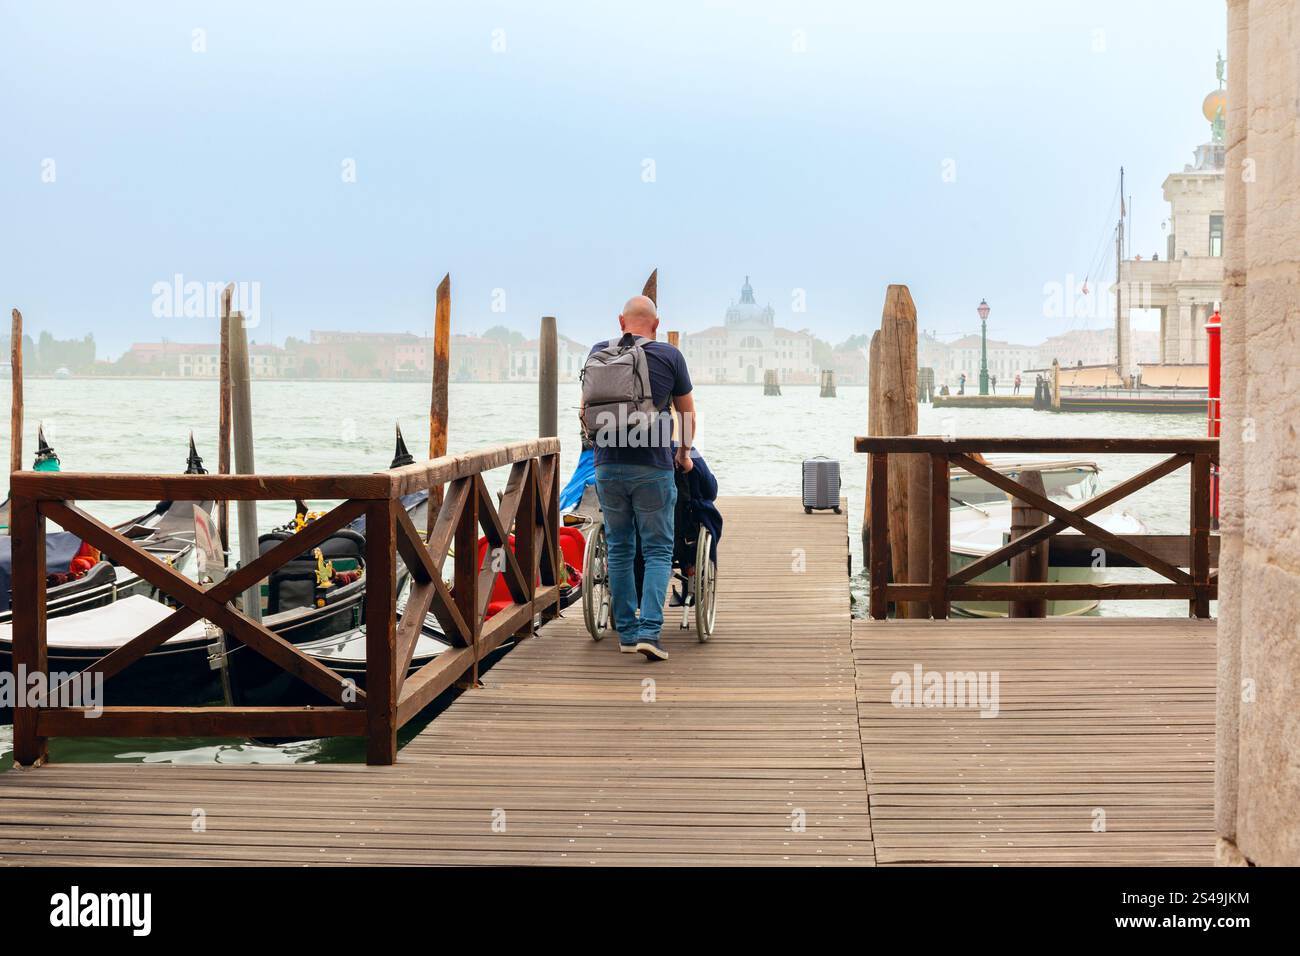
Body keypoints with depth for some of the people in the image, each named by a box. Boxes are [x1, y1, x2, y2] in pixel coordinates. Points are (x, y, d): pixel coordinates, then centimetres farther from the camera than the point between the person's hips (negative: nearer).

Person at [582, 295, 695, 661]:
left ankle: (626, 633, 15)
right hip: (654, 467, -2)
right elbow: (688, 413, 7)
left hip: (608, 466, 3)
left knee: (619, 549, 12)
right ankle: (649, 630, -10)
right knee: (658, 551, 4)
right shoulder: (670, 356, -1)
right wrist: (684, 452, 23)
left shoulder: (599, 353, 5)